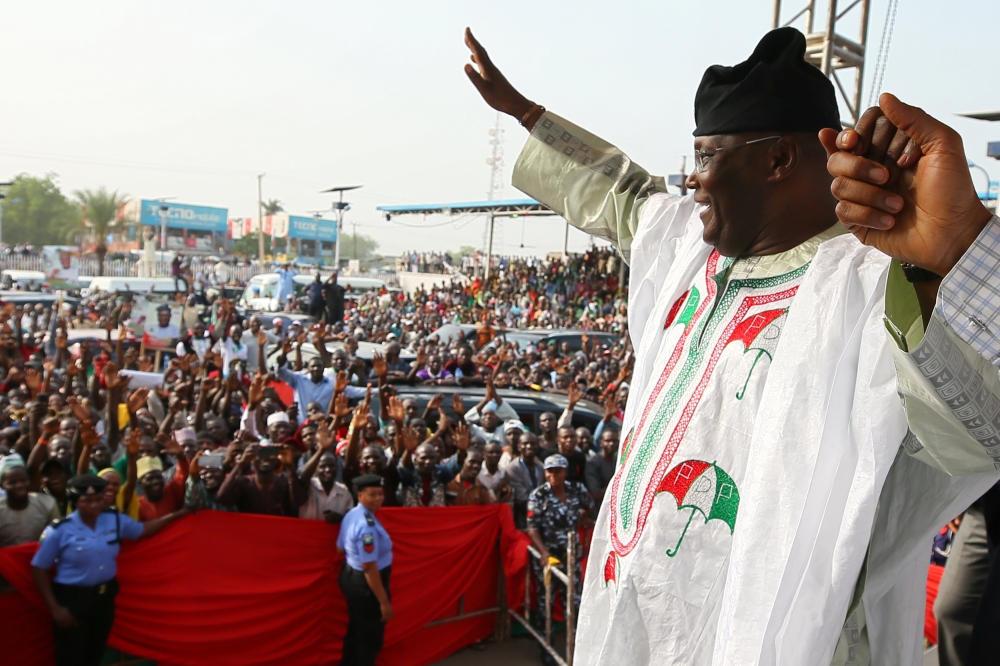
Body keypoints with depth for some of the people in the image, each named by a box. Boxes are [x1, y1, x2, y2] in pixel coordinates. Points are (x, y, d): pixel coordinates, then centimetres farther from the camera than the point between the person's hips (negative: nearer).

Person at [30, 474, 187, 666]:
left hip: (106, 596, 4)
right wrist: (54, 607, -12)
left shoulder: (115, 520, -5)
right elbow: (39, 568, -9)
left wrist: (177, 514, 7)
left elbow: (143, 530, 12)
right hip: (71, 599, -4)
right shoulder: (60, 530, -16)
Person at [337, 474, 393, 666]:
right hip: (366, 583, -9)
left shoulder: (351, 515, 0)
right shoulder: (367, 525, -30)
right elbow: (369, 567, -29)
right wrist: (384, 601, -24)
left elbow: (341, 549, 12)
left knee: (355, 629, 27)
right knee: (370, 637, 11)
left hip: (350, 576, 9)